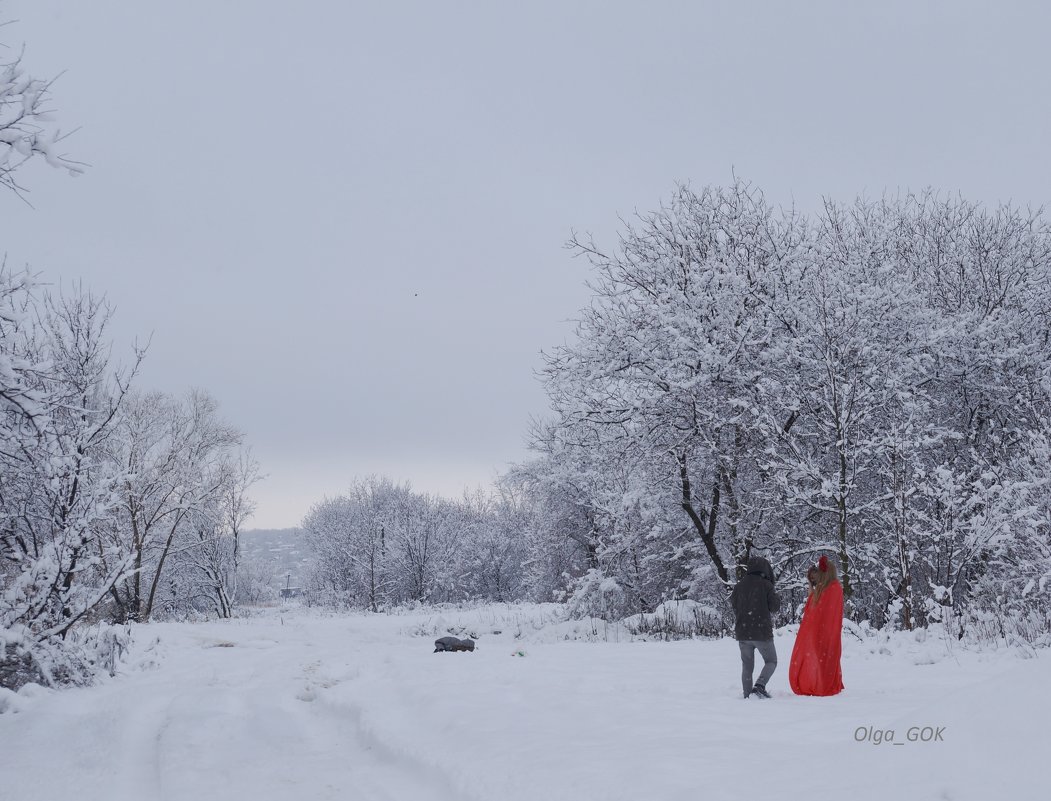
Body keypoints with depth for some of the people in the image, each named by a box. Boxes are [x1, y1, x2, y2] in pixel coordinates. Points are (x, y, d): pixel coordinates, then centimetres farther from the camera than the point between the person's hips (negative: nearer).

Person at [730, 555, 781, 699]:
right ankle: (759, 686, -11)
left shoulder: (740, 585, 2)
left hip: (743, 633, 4)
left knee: (747, 666, 13)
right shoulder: (766, 585, -10)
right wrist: (775, 597, 13)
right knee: (771, 661, 11)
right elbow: (775, 606, -6)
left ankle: (747, 695, 9)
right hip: (762, 633, -4)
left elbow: (734, 606, 9)